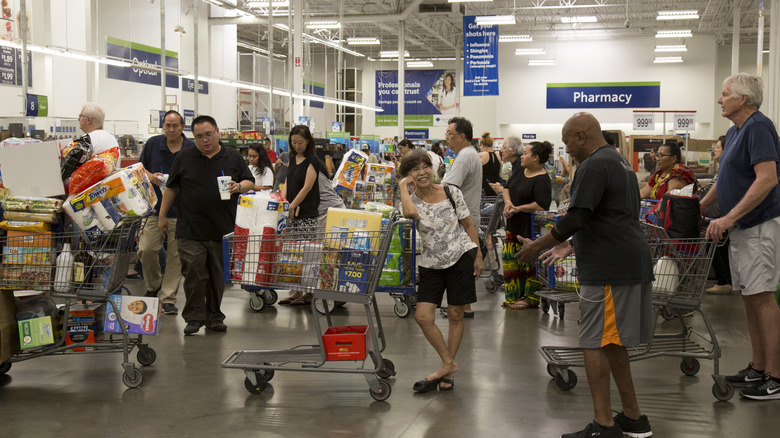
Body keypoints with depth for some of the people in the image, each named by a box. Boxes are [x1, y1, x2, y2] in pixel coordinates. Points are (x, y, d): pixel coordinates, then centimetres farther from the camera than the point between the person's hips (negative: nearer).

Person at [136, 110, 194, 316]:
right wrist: (150, 176, -4)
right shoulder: (153, 144, 6)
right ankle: (153, 287, 21)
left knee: (175, 255, 0)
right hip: (155, 207, 2)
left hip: (181, 211, -1)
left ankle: (168, 298, 10)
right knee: (146, 250, -5)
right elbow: (140, 167, 16)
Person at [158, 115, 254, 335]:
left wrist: (239, 187, -12)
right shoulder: (184, 157, 7)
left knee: (218, 276, 7)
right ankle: (194, 317, 7)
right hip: (190, 231, -1)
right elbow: (171, 187, 12)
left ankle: (214, 317, 19)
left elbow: (250, 182, 11)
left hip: (222, 230, 1)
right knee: (193, 273, -5)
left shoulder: (233, 158, 8)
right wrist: (162, 216, 12)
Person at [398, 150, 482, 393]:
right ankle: (448, 363, 11)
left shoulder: (451, 193, -3)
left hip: (461, 257, -1)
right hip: (431, 264, 2)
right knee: (422, 316, -8)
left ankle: (448, 371, 20)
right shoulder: (411, 199, -3)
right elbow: (409, 213, -30)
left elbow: (468, 225, 5)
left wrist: (478, 255, 1)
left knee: (455, 316, 5)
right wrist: (403, 186, -16)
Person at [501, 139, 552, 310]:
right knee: (510, 262, 11)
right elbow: (507, 187, 17)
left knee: (530, 264, -2)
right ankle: (513, 297, 20)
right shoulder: (521, 172, 11)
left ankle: (531, 298, 8)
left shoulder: (542, 180, -17)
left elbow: (541, 206, -25)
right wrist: (508, 202, -4)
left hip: (530, 229, -9)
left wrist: (518, 208, -18)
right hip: (514, 226, 9)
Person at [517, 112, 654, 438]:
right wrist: (570, 245, 25)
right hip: (631, 263, 10)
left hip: (608, 269, -10)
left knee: (595, 344, -5)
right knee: (611, 343, 16)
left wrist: (536, 246, -8)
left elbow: (576, 218, -19)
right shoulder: (620, 161, 20)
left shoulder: (593, 167, -13)